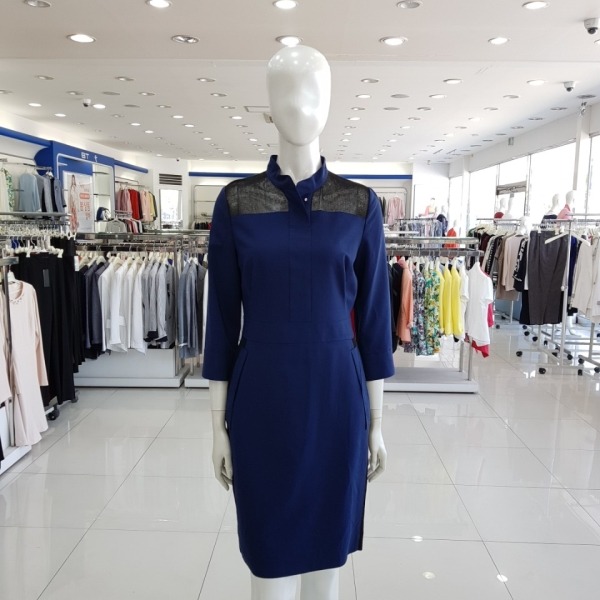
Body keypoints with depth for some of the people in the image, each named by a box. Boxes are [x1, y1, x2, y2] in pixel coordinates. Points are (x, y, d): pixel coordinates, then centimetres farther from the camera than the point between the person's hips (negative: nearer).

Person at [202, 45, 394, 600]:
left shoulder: (360, 205, -1)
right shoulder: (236, 202, -2)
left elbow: (373, 318, 2)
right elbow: (223, 319, 0)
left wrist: (376, 421, 4)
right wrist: (219, 423, 1)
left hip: (336, 396, 1)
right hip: (261, 397, 0)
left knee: (327, 546, 18)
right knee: (269, 550, 14)